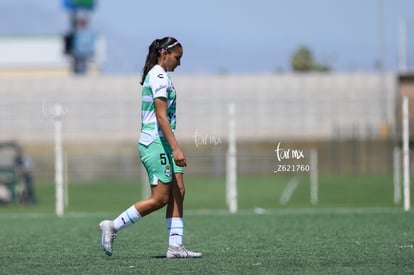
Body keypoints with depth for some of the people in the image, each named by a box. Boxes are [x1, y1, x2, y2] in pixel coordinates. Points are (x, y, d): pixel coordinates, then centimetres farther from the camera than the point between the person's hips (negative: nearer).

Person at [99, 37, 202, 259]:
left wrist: (173, 148, 21)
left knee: (178, 192, 3)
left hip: (162, 144, 10)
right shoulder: (159, 77, -13)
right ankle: (113, 226, -2)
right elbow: (161, 116, -20)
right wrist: (175, 148, -23)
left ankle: (175, 246, 0)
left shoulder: (155, 75, 17)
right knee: (160, 198, -8)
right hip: (156, 142, -10)